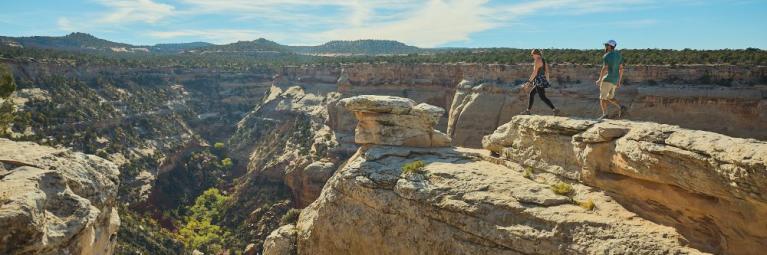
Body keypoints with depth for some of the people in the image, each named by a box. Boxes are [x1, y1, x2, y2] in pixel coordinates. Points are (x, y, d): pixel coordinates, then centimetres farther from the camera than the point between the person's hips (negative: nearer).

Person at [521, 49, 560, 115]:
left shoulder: (537, 61, -14)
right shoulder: (543, 61, 14)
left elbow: (535, 73, -20)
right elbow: (547, 72, 17)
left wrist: (529, 81, -16)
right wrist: (547, 82, 23)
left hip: (539, 81, -10)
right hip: (542, 81, 10)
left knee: (543, 97, -9)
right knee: (531, 93, 17)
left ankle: (555, 109, -15)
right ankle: (528, 110, 20)